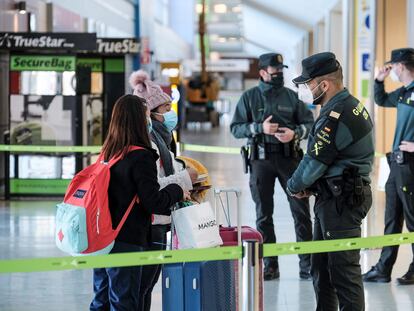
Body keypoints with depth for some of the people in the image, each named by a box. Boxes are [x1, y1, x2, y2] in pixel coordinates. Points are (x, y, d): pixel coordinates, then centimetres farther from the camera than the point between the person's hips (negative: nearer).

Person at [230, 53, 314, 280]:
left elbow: (309, 123, 7)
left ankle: (307, 264, 2)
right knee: (263, 214, 6)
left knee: (301, 210, -4)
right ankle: (269, 266, 15)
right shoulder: (249, 97, 4)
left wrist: (295, 133, -13)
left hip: (289, 157, 0)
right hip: (261, 159, 0)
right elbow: (236, 128, 0)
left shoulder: (291, 96, 6)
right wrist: (260, 127, -14)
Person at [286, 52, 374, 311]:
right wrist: (310, 186, 7)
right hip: (338, 197, 11)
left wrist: (294, 187, 2)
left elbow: (314, 163, -16)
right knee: (321, 267, 18)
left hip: (341, 202, -11)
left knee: (344, 270, -6)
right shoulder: (352, 105, 13)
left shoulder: (335, 118, -21)